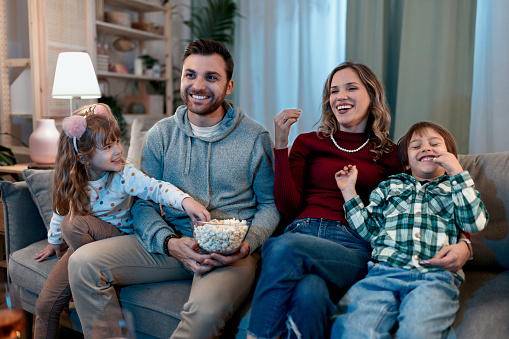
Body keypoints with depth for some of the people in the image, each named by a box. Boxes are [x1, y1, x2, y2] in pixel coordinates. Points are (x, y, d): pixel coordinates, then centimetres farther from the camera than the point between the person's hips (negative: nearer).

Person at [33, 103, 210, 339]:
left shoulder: (125, 175, -18)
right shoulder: (71, 182, -8)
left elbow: (157, 189, -28)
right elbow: (61, 211, 11)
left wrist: (185, 200, -47)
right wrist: (54, 241, 25)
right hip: (82, 243, 4)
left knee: (74, 224, -32)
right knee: (46, 305, -4)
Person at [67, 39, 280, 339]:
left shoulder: (255, 138, 1)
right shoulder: (162, 134, 8)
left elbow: (270, 204, 6)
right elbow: (144, 203, 6)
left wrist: (247, 244, -14)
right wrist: (170, 243, -14)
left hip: (231, 252, -3)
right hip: (172, 243, 4)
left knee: (207, 310, -36)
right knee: (83, 262, -15)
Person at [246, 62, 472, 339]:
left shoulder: (391, 155, 18)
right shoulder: (308, 142, 19)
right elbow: (288, 209, 8)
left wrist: (462, 244, -5)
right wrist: (281, 145, 3)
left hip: (353, 247, -1)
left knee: (283, 246, -34)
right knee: (310, 293, -37)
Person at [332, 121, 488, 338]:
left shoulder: (456, 188, 26)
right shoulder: (389, 187, 29)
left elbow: (475, 223, 6)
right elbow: (368, 231, 22)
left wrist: (457, 172, 5)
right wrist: (349, 192, 17)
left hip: (436, 274, 0)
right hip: (384, 270, 1)